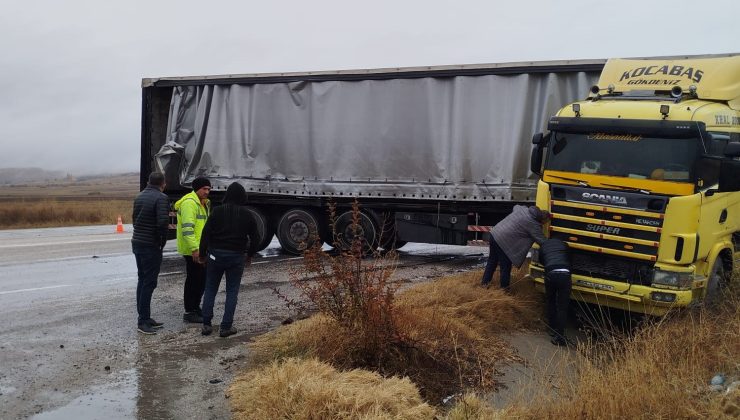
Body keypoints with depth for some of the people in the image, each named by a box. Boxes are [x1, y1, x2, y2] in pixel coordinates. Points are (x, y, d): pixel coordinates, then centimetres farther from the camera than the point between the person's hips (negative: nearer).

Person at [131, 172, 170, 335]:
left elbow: (134, 218, 16)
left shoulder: (139, 196, 12)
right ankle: (143, 321, -3)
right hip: (151, 246, -8)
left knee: (142, 280, 14)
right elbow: (162, 222, -24)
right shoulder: (161, 198, -14)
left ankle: (144, 317, 20)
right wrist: (163, 240, -9)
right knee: (149, 283, -4)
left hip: (137, 243, 8)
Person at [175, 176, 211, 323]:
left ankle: (196, 307, 29)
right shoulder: (189, 203, -17)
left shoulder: (204, 203, 17)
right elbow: (187, 228, -24)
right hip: (192, 250, -10)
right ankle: (189, 312, 6)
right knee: (193, 280, -3)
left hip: (201, 249, 10)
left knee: (202, 278, 16)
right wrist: (194, 249, -27)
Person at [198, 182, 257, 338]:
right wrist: (249, 255, 22)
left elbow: (206, 233, -5)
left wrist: (203, 253, 4)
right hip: (237, 256, 0)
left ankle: (206, 325, 9)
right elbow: (254, 237, 8)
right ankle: (226, 327, 4)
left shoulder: (218, 211, -3)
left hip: (216, 254, 0)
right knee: (232, 292, 6)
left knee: (210, 290, 10)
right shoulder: (247, 215, 1)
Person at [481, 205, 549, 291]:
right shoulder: (534, 225, -13)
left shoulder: (523, 208, 7)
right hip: (503, 242, -8)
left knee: (492, 261, 24)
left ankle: (485, 281, 38)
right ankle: (504, 287, 24)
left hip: (494, 233, 8)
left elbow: (515, 207, 30)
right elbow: (542, 241, -9)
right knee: (506, 266, 10)